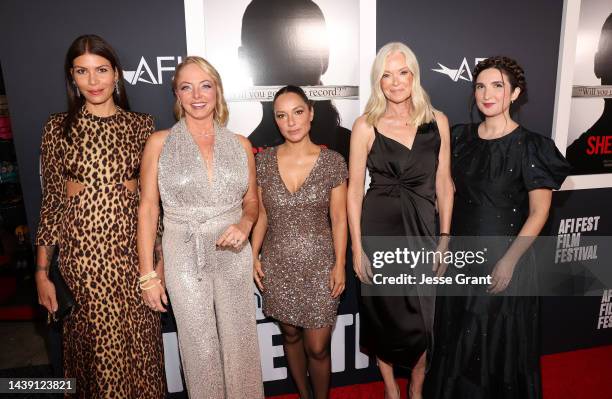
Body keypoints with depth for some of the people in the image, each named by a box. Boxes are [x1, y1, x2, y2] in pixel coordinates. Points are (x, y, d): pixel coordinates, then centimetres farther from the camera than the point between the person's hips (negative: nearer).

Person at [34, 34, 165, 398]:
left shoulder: (141, 125, 2)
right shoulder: (59, 127, 1)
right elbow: (52, 202, 2)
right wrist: (42, 272, 2)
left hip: (131, 251, 1)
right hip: (81, 253, 0)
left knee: (139, 346, 11)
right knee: (98, 346, 11)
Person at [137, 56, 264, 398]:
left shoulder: (240, 144, 2)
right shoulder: (160, 143, -3)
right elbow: (148, 209, -1)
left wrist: (245, 224, -11)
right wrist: (148, 274, -3)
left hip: (233, 255, 2)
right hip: (184, 257, -1)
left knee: (241, 343, 11)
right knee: (201, 348, 9)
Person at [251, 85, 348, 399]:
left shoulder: (332, 162, -7)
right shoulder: (264, 161, -2)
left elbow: (339, 219, -3)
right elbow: (261, 214, 6)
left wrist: (340, 264, -6)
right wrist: (253, 255, 0)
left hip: (319, 266, -2)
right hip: (277, 266, 2)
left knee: (318, 347, 5)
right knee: (290, 335, 19)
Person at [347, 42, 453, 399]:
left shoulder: (437, 122, 2)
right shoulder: (366, 126, -5)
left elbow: (443, 184, 5)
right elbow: (354, 190, -4)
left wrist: (445, 239, 4)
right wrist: (357, 247, -5)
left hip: (421, 228, 2)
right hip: (378, 229, -1)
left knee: (422, 318, 11)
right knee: (383, 314, 13)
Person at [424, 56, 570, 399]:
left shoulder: (530, 146, -10)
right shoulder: (461, 137, 3)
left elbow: (539, 211, -10)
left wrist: (509, 260, -17)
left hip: (503, 258, -4)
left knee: (500, 340, 10)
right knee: (457, 339, 17)